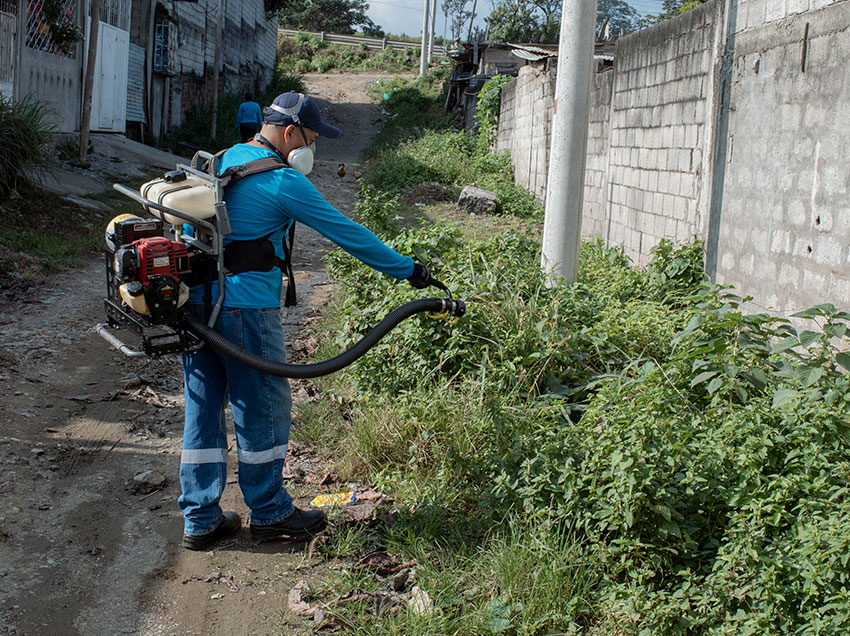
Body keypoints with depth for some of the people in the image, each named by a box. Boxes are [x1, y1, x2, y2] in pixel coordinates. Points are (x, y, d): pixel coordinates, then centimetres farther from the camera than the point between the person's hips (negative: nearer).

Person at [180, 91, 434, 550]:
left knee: (203, 407, 12)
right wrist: (407, 270, 0)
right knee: (264, 408, 6)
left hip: (195, 301, 8)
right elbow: (346, 233, -8)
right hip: (244, 308, -8)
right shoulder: (283, 182, -11)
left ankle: (200, 520, 20)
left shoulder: (222, 162, 14)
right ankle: (269, 512, 20)